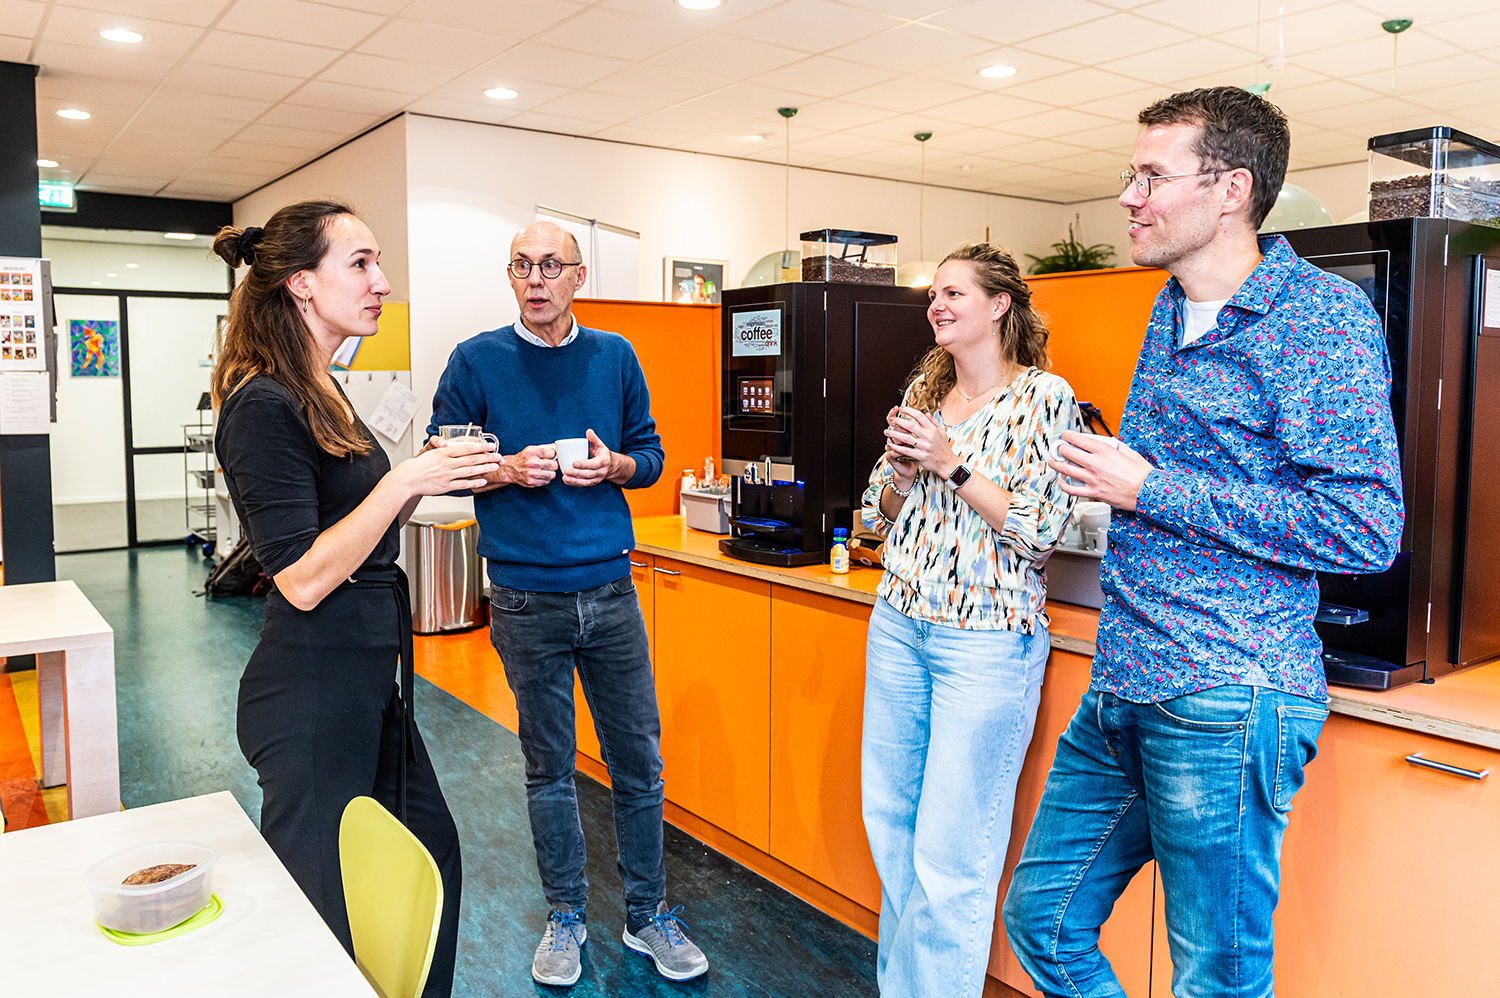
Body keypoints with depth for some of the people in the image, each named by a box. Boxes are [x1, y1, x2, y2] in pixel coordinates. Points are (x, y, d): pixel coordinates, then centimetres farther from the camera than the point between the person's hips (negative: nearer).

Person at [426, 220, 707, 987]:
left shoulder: (615, 357, 5)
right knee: (549, 766, 11)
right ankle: (565, 916, 30)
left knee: (640, 760, 8)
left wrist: (612, 465, -11)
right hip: (526, 599, -2)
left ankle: (649, 915, 26)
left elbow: (650, 455, 10)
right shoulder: (477, 362, -1)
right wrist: (509, 471, -16)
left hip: (610, 591, 2)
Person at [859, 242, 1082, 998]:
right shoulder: (924, 391, 11)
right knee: (887, 813, 16)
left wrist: (950, 463, -17)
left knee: (951, 849, 0)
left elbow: (1040, 531, -14)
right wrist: (900, 468, -6)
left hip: (986, 638, -6)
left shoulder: (1044, 398, -7)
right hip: (899, 624, 7)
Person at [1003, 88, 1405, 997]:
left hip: (1224, 699, -8)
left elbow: (1366, 528, -20)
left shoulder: (1323, 316, -12)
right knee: (1041, 921, 16)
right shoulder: (1171, 310, 15)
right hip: (1122, 687, 8)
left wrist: (1152, 490, -17)